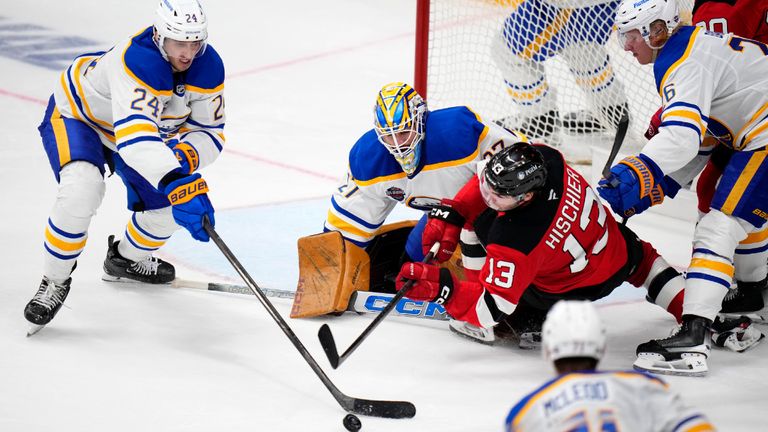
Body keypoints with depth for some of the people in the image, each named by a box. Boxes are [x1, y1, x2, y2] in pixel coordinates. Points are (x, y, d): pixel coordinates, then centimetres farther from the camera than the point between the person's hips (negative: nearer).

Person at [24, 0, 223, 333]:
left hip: (143, 124, 7)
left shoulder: (209, 68, -21)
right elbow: (135, 136, -55)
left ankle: (126, 259, 32)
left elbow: (210, 132, -14)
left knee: (172, 205, 0)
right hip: (76, 114, -7)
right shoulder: (135, 60, -43)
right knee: (82, 191, -33)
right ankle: (54, 281, -12)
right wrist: (175, 182, -67)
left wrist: (186, 155, -37)